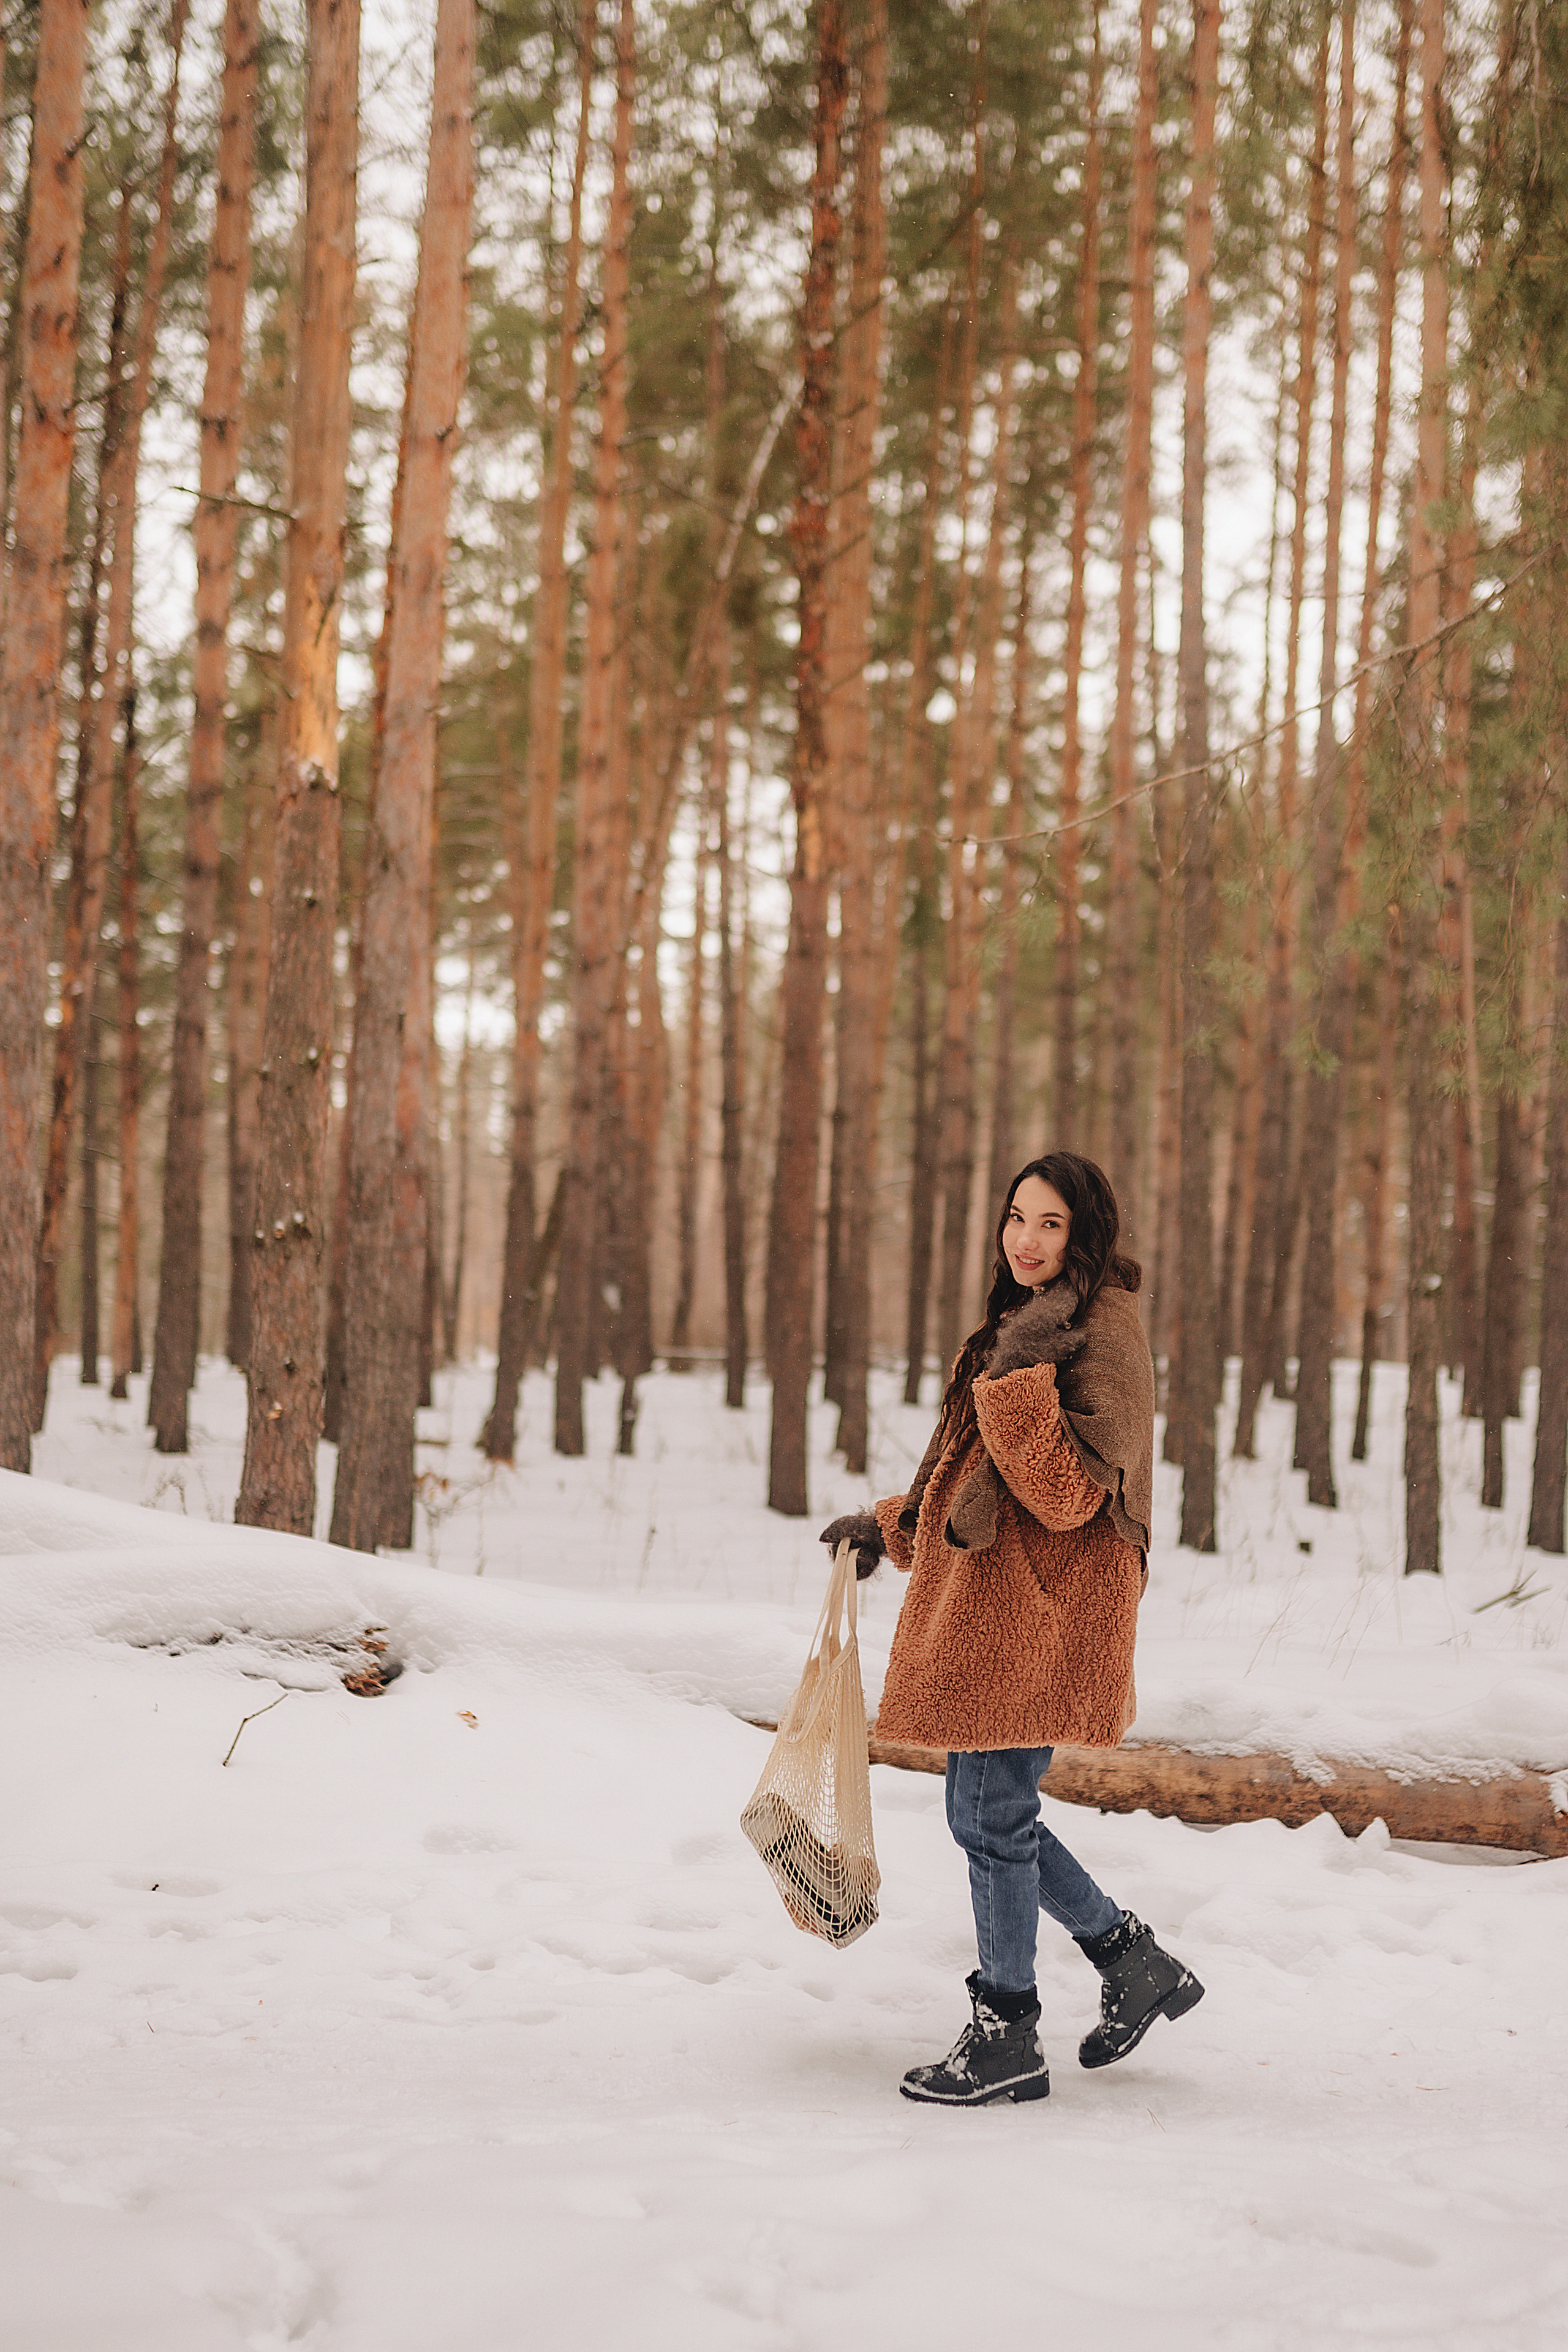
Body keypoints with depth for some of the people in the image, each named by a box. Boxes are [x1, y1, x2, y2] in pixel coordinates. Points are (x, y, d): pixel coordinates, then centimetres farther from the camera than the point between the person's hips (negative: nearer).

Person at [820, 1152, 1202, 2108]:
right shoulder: (1024, 1323, 18)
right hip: (986, 1596, 10)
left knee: (993, 1814, -5)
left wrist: (1016, 1378, -25)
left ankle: (1007, 2039, 7)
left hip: (1045, 1602, -10)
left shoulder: (1106, 1335, -13)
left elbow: (1068, 1491, -21)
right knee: (990, 1808, 12)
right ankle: (1137, 1963, 25)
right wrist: (891, 1526, 30)